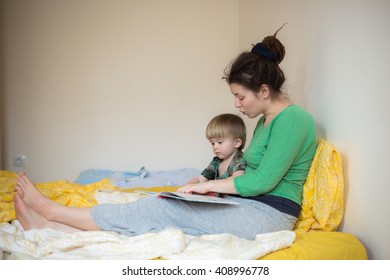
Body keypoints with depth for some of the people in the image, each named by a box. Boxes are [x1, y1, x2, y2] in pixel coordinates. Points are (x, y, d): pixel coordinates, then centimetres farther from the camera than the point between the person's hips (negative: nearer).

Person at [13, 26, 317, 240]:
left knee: (165, 208, -15)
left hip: (267, 215, -8)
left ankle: (52, 211, -7)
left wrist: (209, 185, -11)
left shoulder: (293, 118, -14)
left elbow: (264, 180, -19)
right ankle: (51, 226, -10)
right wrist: (210, 183, 2)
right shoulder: (266, 120, 15)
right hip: (250, 208, 8)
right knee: (164, 210, -9)